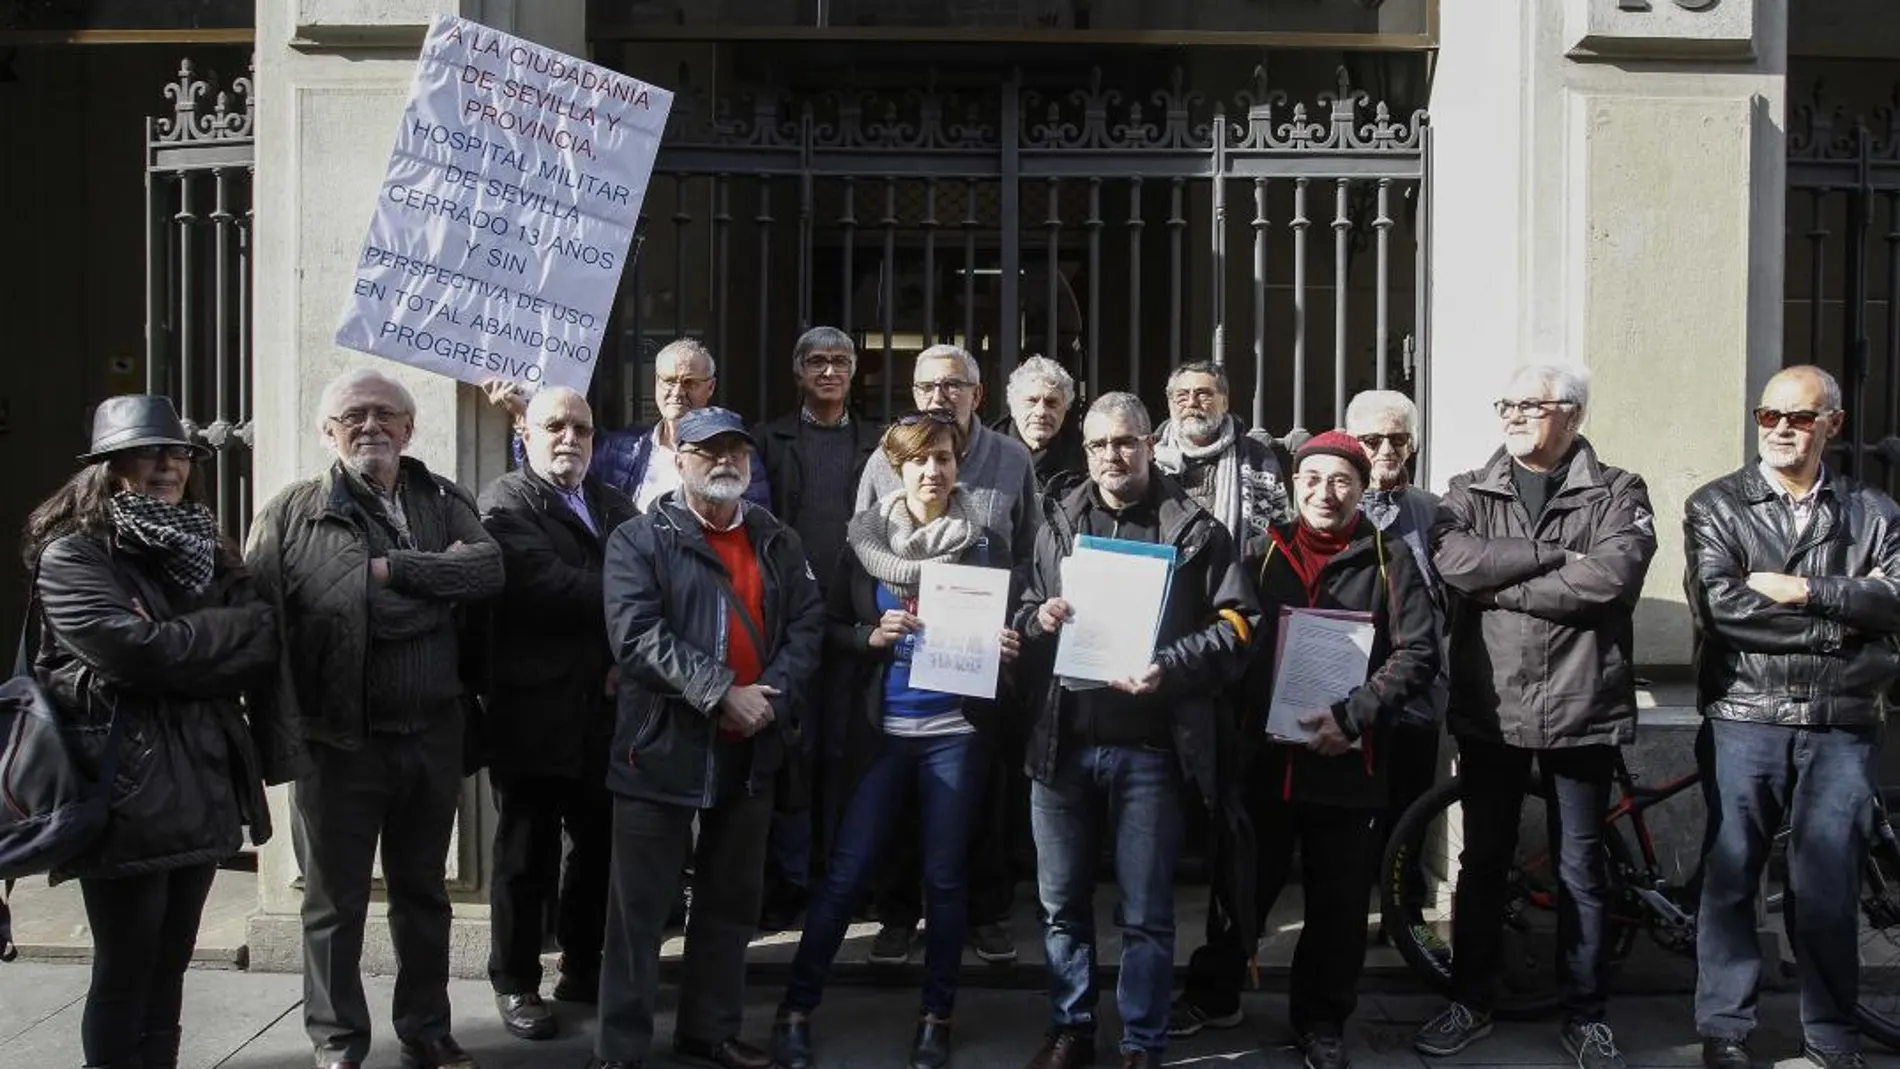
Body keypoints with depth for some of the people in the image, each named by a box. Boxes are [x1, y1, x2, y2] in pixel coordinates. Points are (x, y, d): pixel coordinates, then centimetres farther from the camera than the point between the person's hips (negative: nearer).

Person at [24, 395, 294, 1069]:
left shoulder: (202, 551, 15)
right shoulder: (72, 555, -6)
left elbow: (263, 644, 7)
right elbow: (137, 649, -20)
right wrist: (244, 632, -10)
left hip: (202, 787, 6)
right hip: (127, 794, -6)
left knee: (169, 966, 13)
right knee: (125, 973, 2)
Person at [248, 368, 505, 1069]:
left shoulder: (444, 503, 7)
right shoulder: (292, 514, -2)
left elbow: (488, 567, -10)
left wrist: (389, 569, -16)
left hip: (432, 736, 3)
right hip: (339, 741, -3)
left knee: (423, 892, 16)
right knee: (335, 901, 9)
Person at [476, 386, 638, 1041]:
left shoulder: (615, 507, 15)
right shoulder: (505, 504, -5)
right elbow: (548, 585, -21)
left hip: (604, 709, 6)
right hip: (534, 710, -6)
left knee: (601, 845, 13)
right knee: (527, 854, 5)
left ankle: (583, 969, 29)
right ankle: (516, 984, 19)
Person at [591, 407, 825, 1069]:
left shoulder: (779, 543, 11)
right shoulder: (639, 540, -4)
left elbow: (807, 626, 5)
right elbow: (637, 635, -16)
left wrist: (772, 695, -13)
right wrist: (720, 692, -21)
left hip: (750, 751, 5)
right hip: (661, 748, -5)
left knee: (731, 902, 15)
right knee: (639, 907, 2)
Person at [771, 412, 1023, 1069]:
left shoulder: (979, 545, 2)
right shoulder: (865, 540, 1)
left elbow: (1001, 624, 8)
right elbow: (830, 629, 4)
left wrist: (1004, 645, -13)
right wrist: (872, 634, -14)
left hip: (955, 730, 0)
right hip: (882, 730, 0)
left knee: (945, 877, 6)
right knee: (846, 873, 0)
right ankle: (795, 1010, 11)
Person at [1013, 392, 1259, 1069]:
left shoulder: (1194, 530, 0)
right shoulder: (1056, 524, 12)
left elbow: (1236, 625, -4)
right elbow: (1021, 613, 18)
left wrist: (1168, 668, -18)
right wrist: (1036, 620, -5)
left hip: (1149, 747, -3)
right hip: (1061, 743, 4)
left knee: (1146, 913, 5)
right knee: (1062, 904, 12)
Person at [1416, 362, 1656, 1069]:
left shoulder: (1616, 494, 1)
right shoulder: (1468, 494, 7)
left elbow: (1613, 577, -17)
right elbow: (1453, 559, -14)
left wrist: (1500, 585, -15)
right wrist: (1554, 554, -16)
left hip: (1581, 711, -1)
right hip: (1489, 710, 2)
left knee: (1581, 870, 9)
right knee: (1483, 863, 12)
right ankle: (1471, 1002, 25)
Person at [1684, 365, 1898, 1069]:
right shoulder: (1715, 507, 3)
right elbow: (1721, 605, -12)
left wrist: (1800, 590, -15)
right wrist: (1842, 616, -9)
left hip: (1841, 727, 1)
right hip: (1744, 722, -1)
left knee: (1828, 885, 4)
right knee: (1731, 877, 4)